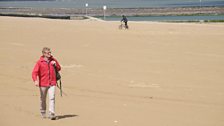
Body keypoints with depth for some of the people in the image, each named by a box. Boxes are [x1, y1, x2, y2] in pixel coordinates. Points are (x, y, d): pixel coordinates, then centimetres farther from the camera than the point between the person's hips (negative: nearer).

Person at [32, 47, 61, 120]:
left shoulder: (53, 60, 4)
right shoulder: (39, 62, -7)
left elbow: (59, 68, 17)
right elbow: (34, 72, -14)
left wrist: (55, 65, -6)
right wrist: (35, 80, -31)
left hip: (52, 84, 1)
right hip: (43, 84, -1)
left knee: (52, 98, -13)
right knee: (43, 99, 13)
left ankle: (52, 114, -17)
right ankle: (43, 112, 31)